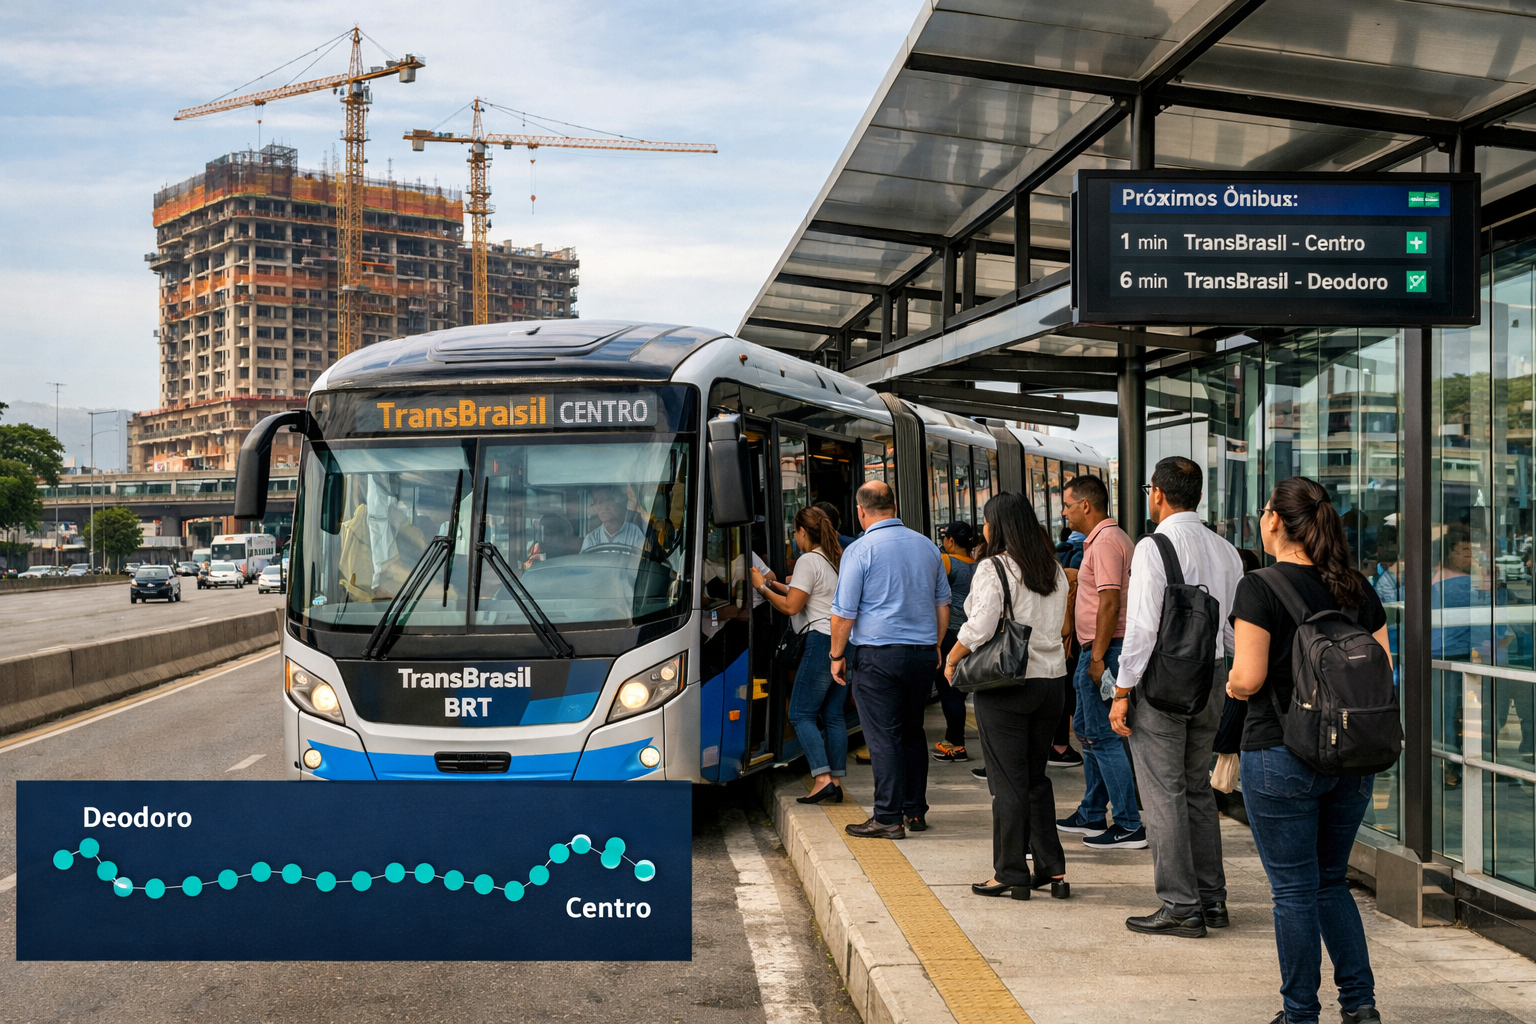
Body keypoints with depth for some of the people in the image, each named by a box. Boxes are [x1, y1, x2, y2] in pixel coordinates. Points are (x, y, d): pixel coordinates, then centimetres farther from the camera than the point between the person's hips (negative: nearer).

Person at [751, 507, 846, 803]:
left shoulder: (808, 561, -8)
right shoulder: (839, 560, 18)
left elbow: (791, 606, -12)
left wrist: (762, 587, 1)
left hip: (822, 641, -8)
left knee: (801, 713, -3)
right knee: (833, 715, 10)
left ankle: (823, 778, -13)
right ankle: (836, 781, 7)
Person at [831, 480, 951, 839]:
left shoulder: (860, 550, -9)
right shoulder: (927, 546, 9)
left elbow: (844, 612, -8)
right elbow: (942, 603, 17)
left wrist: (837, 655, 3)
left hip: (876, 653, -5)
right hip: (923, 653, 6)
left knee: (883, 736, -3)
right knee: (913, 732, 15)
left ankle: (888, 818, -2)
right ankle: (915, 811, 19)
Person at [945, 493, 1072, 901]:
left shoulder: (993, 568, -12)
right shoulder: (1053, 569, 9)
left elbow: (979, 628, -19)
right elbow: (1059, 622, 14)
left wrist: (952, 658, -4)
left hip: (1006, 683, -7)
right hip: (1050, 679, 7)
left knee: (1008, 782, 1)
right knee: (1037, 778, 16)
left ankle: (1011, 874, 6)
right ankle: (1052, 868, 16)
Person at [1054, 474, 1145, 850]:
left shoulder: (1106, 541, -16)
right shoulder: (1105, 538, 17)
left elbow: (1110, 604, -23)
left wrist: (1098, 657, -23)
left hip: (1103, 651, -11)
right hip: (1097, 650, 11)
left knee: (1103, 736, -7)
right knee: (1087, 728, 19)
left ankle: (1129, 826, -4)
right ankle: (1092, 815, 29)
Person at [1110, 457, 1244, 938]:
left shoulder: (1154, 547, -13)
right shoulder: (1225, 551, 8)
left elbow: (1143, 626, -16)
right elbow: (1236, 628, 12)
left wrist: (1123, 691, -11)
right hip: (1212, 677, 7)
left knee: (1164, 795, -1)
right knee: (1198, 790, 17)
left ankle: (1180, 907, 2)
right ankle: (1212, 898, 22)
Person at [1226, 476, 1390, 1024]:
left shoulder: (1259, 588, -12)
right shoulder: (1358, 589, 4)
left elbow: (1247, 678, -17)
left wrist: (1232, 684, 5)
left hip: (1281, 757, -5)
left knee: (1294, 890, 5)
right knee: (1331, 881, 19)